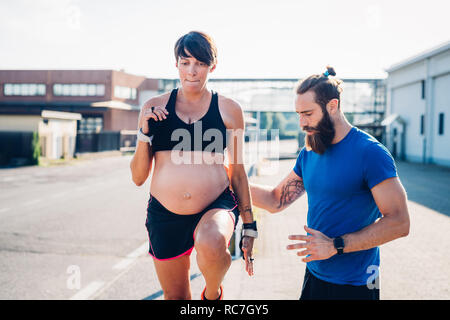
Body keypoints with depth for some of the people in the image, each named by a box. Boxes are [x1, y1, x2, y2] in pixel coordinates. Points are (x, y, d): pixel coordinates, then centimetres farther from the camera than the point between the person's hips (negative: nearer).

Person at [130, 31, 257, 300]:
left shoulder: (229, 110, 1)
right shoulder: (155, 107, 4)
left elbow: (237, 172, 8)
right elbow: (138, 177, 5)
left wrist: (249, 227, 7)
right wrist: (144, 132, -9)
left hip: (217, 207, -2)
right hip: (165, 216, 2)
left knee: (211, 245, -35)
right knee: (176, 296, 14)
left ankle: (212, 293, -1)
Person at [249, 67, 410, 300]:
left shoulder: (370, 153, -17)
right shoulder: (308, 154, 5)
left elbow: (399, 222, -20)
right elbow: (276, 201, 10)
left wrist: (336, 246, -23)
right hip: (314, 275, 6)